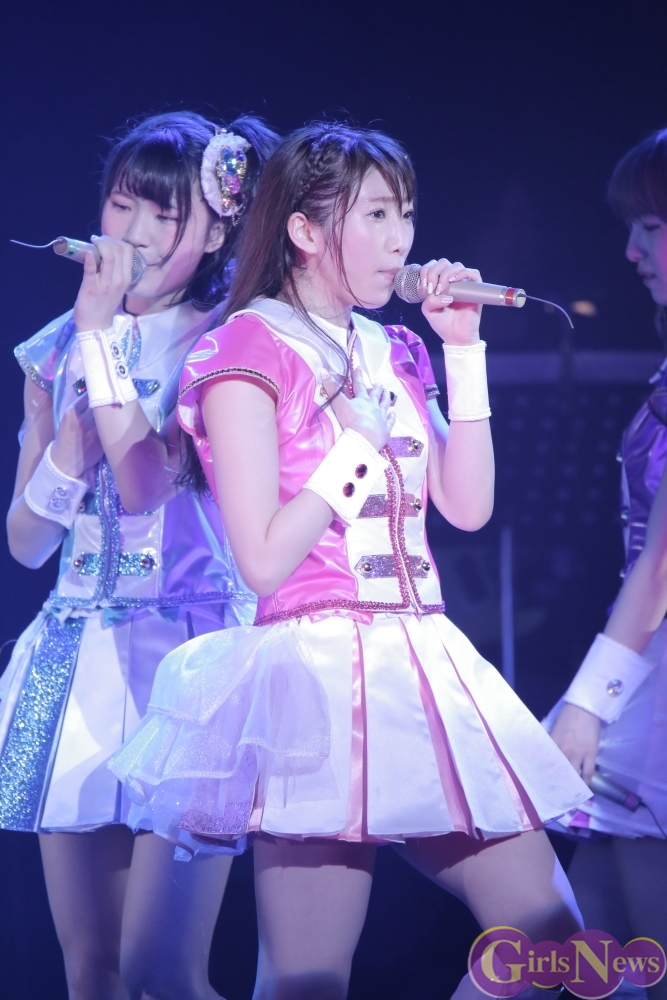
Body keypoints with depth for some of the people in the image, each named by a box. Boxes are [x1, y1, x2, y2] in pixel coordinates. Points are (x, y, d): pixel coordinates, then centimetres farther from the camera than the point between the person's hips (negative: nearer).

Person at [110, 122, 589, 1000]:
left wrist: (465, 351, 6)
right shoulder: (251, 351, -5)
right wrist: (363, 435, -11)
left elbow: (469, 506, 8)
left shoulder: (393, 354, 16)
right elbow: (263, 560, -12)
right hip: (316, 664, -7)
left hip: (423, 664, 7)